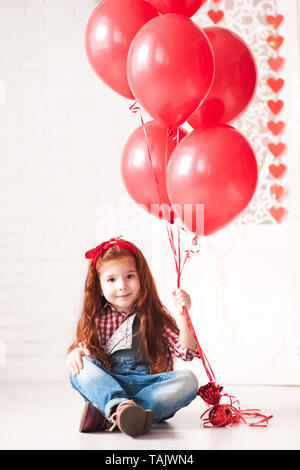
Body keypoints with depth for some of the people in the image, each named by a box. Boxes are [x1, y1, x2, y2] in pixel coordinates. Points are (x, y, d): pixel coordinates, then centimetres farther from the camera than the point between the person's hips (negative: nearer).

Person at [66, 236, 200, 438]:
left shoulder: (156, 316, 10)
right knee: (81, 367, -23)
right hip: (108, 386, 0)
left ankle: (109, 416, -41)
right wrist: (76, 352, -10)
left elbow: (187, 352, 1)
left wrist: (182, 316, -13)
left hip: (150, 385, 0)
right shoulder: (96, 320, 12)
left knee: (188, 380, -27)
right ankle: (119, 407, -52)